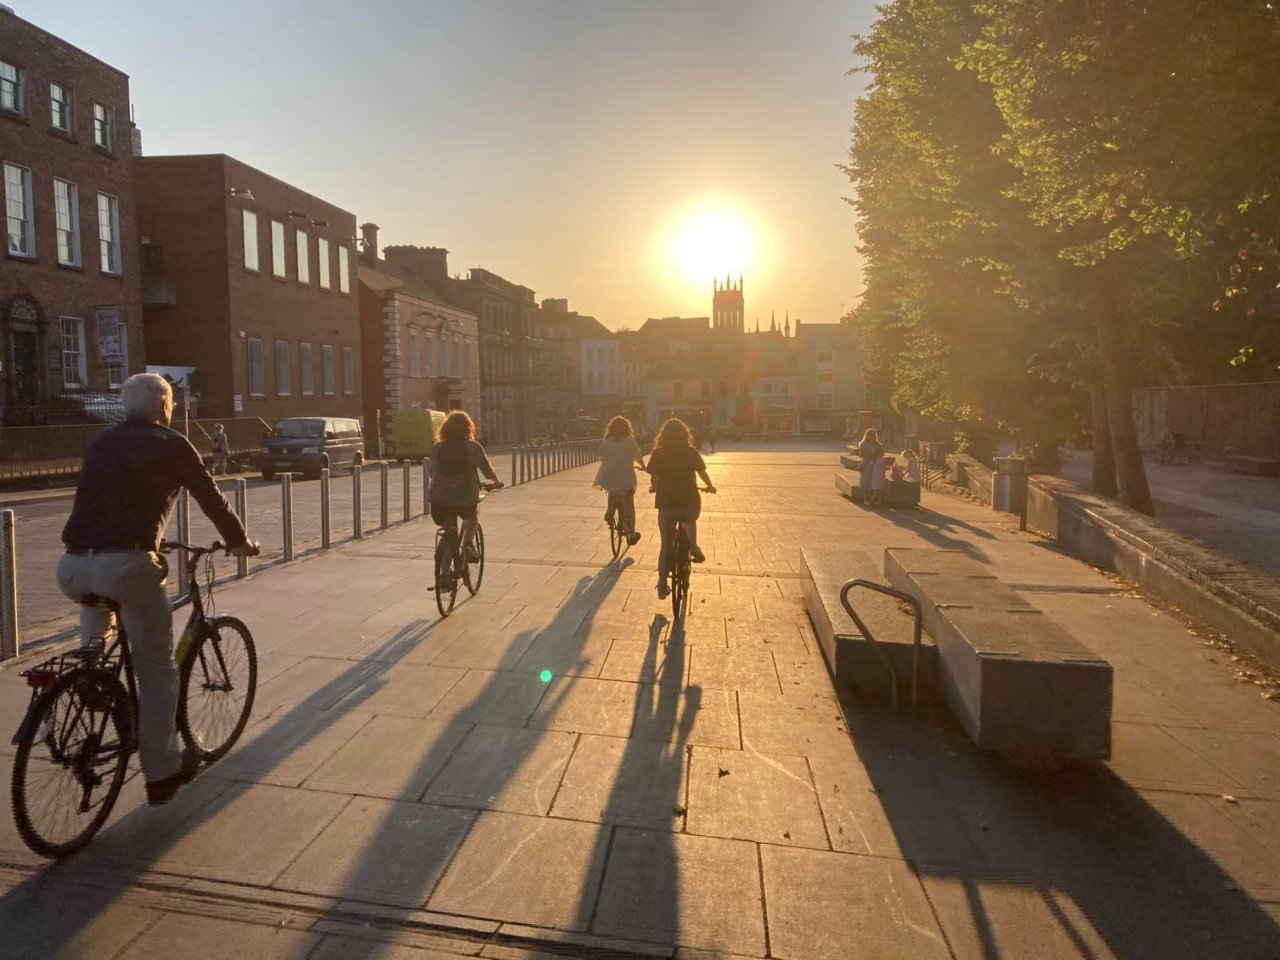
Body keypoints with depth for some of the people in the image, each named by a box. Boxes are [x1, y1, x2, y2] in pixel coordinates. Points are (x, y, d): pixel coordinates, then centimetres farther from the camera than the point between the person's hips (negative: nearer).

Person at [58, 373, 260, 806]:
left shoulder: (101, 441, 21)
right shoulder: (172, 445, 4)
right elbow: (211, 498, 8)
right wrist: (240, 541, 23)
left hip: (73, 565, 6)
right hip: (126, 563, -6)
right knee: (156, 667, 6)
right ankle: (162, 772, 14)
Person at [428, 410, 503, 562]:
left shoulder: (437, 448, 5)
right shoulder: (473, 447, -2)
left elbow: (432, 472, 15)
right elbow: (487, 469, 8)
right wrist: (496, 482, 28)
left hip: (439, 500, 2)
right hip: (465, 498, -2)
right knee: (471, 518, 29)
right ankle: (468, 543, 7)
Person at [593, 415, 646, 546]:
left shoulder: (605, 442, 1)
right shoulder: (629, 442, -4)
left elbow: (602, 459, 4)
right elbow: (639, 458, 4)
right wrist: (643, 467, 25)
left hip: (608, 480, 2)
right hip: (626, 480, -2)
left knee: (612, 493, 37)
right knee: (629, 507, 13)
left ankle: (609, 511, 16)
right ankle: (631, 535, 19)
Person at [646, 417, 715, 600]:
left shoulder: (658, 453, -2)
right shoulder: (691, 452, 1)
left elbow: (654, 479, -5)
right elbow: (702, 473, 3)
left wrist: (654, 489, 17)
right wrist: (710, 487, 23)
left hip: (666, 503, -1)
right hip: (690, 502, 1)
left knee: (666, 545, 13)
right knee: (690, 520, 36)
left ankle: (662, 585, 15)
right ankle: (693, 547, 11)